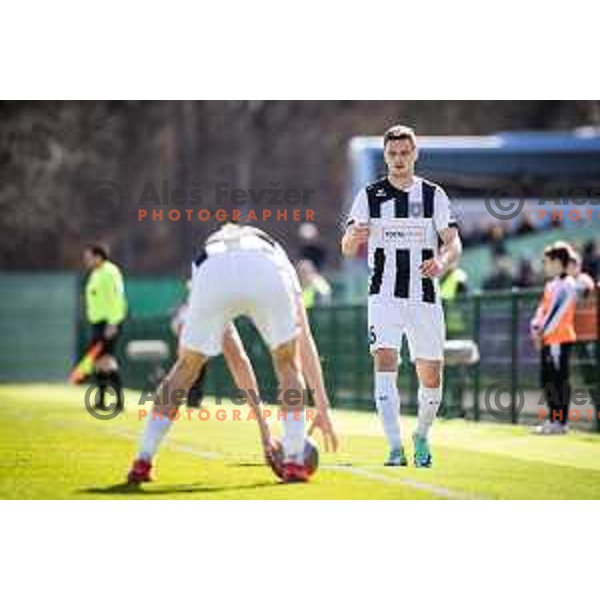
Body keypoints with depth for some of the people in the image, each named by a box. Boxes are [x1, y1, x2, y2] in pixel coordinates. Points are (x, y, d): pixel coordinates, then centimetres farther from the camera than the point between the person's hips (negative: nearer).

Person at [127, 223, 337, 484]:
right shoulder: (274, 250, 43)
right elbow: (304, 340, 40)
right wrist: (321, 405, 42)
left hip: (213, 275, 1)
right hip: (267, 274, -1)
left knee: (186, 368, 23)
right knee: (288, 365, 23)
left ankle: (142, 462, 20)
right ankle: (294, 462, 16)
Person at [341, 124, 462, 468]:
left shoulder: (434, 195, 4)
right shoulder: (370, 196, 4)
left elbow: (454, 243, -4)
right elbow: (348, 249, -1)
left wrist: (442, 262, -27)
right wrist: (354, 238, -25)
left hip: (425, 297, 1)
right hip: (385, 295, -1)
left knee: (431, 377, 5)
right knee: (385, 362, -20)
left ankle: (422, 437, 33)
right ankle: (396, 450, -23)